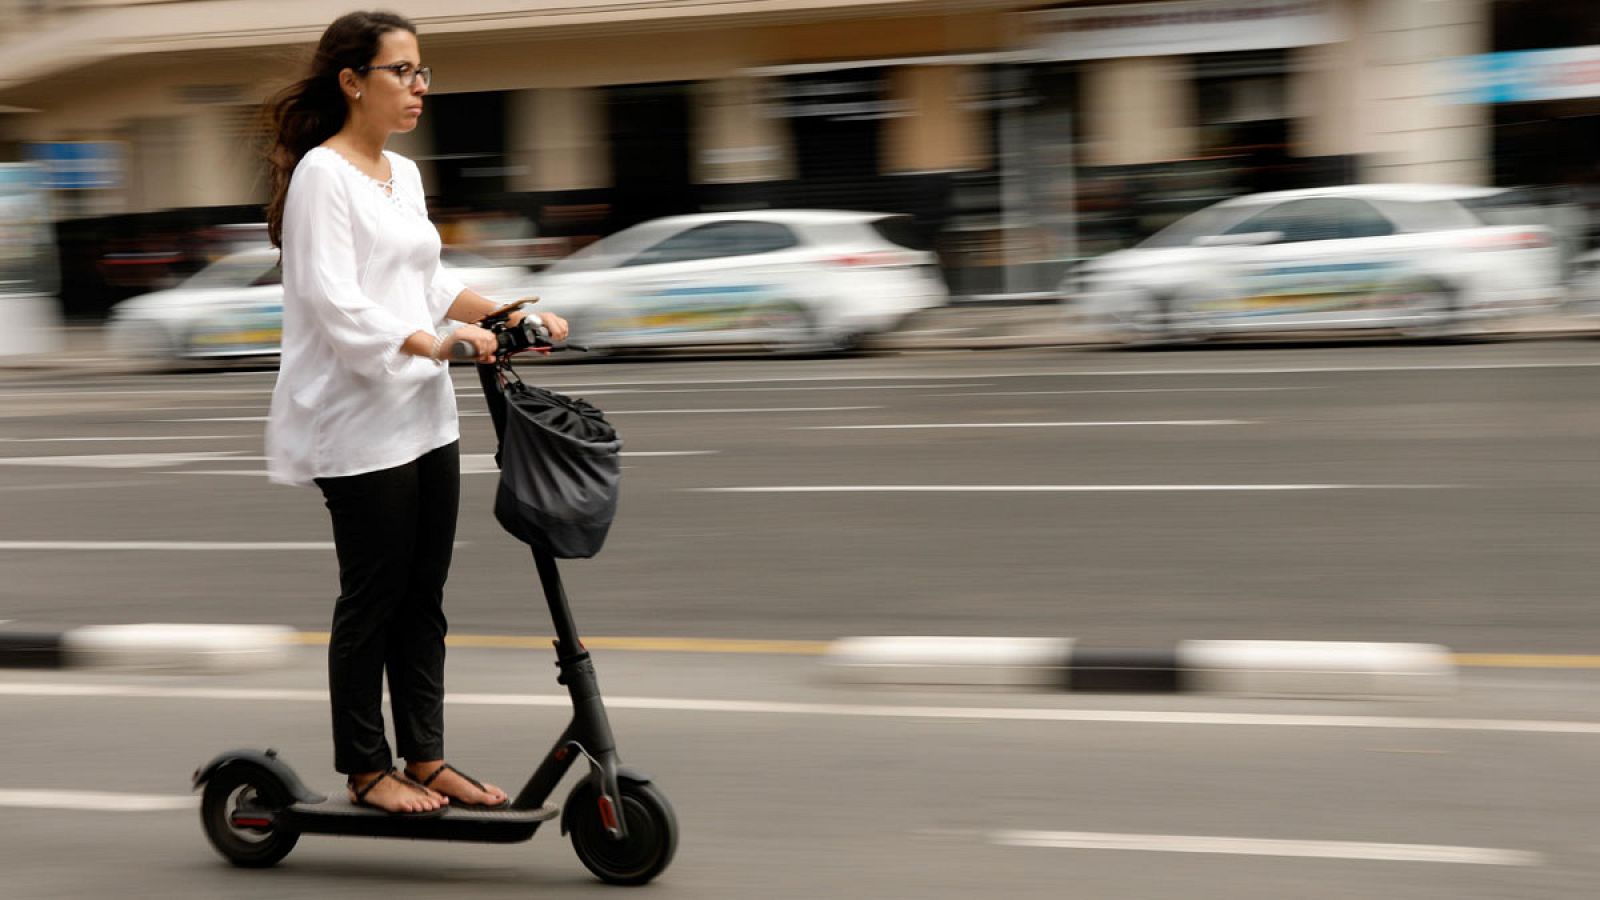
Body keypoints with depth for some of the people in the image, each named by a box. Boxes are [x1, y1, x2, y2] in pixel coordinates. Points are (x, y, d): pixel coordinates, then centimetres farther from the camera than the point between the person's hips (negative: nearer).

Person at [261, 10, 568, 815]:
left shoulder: (404, 175, 14)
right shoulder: (321, 173, -12)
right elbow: (336, 303, -21)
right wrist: (434, 342, -31)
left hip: (425, 416, 8)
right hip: (358, 424, -8)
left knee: (424, 597, 10)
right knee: (372, 599, 0)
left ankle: (425, 757, 17)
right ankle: (366, 770, 10)